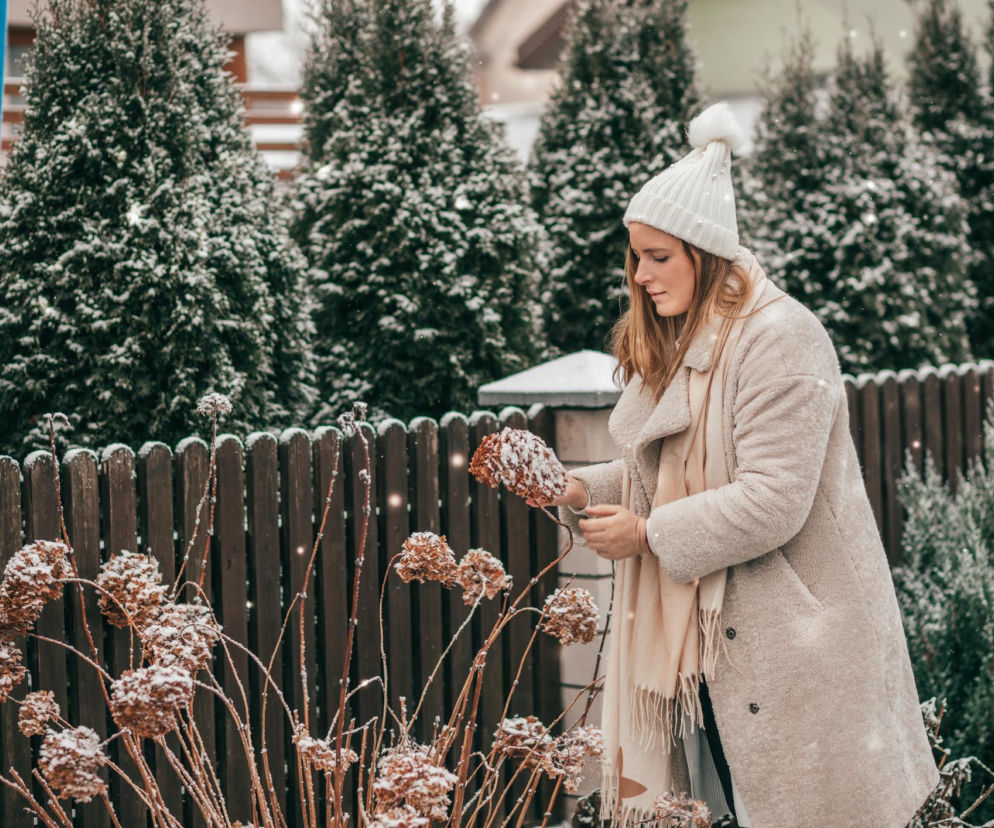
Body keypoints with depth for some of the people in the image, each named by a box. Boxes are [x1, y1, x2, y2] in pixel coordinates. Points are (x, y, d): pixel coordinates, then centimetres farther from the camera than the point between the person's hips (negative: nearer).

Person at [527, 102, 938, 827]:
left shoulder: (778, 338, -16)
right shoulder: (674, 341, 13)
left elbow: (773, 502, -23)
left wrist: (648, 533, -18)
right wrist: (581, 489, 1)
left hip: (786, 637, -8)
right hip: (705, 632, 8)